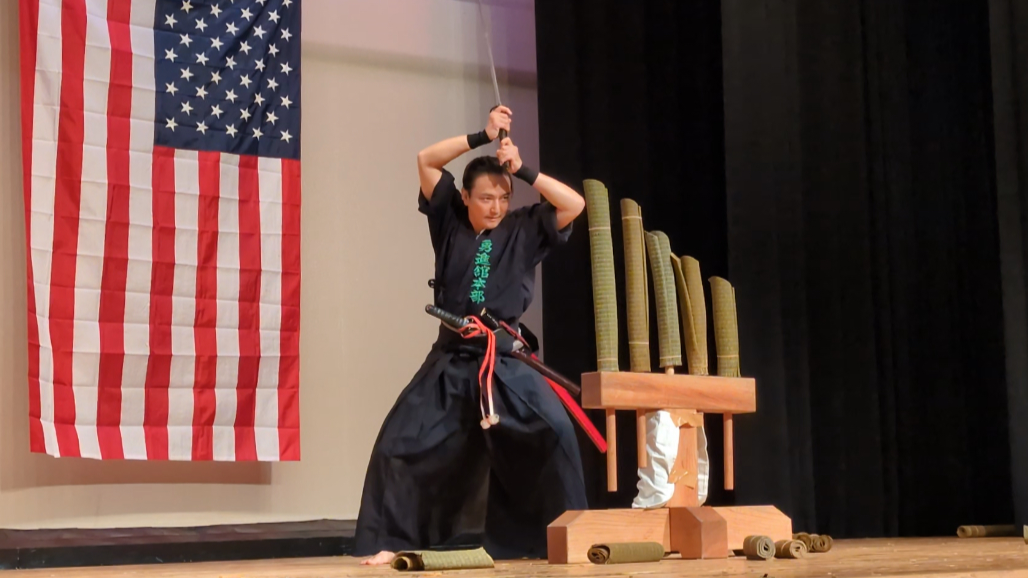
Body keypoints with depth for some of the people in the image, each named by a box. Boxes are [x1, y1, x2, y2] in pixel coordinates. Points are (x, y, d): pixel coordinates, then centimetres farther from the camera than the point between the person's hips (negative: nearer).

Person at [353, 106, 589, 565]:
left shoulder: (523, 230, 2)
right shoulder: (450, 223, 3)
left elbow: (575, 204, -8)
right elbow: (426, 160, -2)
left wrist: (523, 171, -12)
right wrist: (483, 136, -9)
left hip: (506, 360, -1)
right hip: (451, 359, 1)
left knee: (556, 434, -15)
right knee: (400, 441, -5)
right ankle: (389, 541, 6)